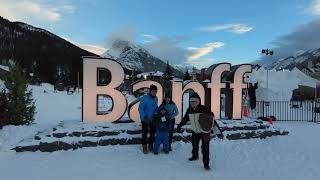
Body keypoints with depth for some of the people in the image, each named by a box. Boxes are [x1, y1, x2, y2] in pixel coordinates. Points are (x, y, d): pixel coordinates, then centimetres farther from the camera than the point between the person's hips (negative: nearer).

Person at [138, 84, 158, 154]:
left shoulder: (156, 98, -3)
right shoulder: (144, 98, -20)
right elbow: (140, 109, -17)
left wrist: (156, 114, -6)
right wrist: (144, 117, -24)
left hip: (153, 119, 5)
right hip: (145, 119, -5)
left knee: (153, 132, 14)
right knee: (144, 133, 6)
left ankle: (151, 145, 34)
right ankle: (144, 147, 23)